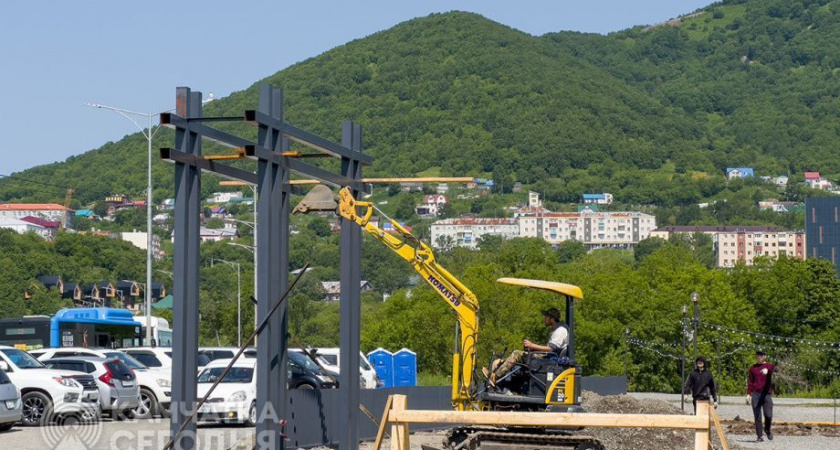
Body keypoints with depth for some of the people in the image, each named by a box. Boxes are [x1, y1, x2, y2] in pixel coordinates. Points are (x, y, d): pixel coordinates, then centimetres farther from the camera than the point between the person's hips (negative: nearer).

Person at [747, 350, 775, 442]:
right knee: (757, 416, -1)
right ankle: (759, 436, 4)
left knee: (768, 415, -8)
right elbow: (750, 381, 12)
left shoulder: (770, 366, 4)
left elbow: (773, 370, -20)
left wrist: (767, 370, -44)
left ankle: (767, 430, 21)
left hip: (766, 394, -2)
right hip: (755, 394, 2)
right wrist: (748, 394, 2)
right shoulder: (753, 368, 12)